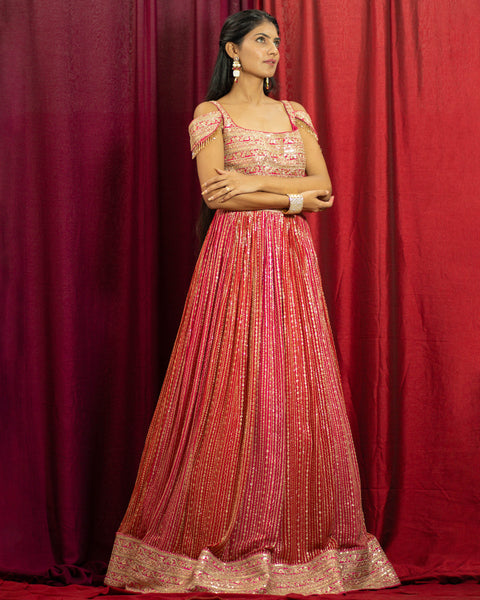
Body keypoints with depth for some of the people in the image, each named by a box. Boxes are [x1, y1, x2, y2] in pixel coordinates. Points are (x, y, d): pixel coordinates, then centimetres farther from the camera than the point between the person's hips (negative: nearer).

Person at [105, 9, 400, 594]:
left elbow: (324, 186, 4)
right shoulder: (210, 115, 3)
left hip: (292, 262, 4)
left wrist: (255, 183, -8)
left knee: (296, 393, 1)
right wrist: (294, 198, -8)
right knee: (232, 395, -6)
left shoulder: (295, 114, 16)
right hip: (235, 259, -4)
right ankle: (221, 540, 3)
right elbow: (216, 194, -11)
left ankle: (296, 539, 8)